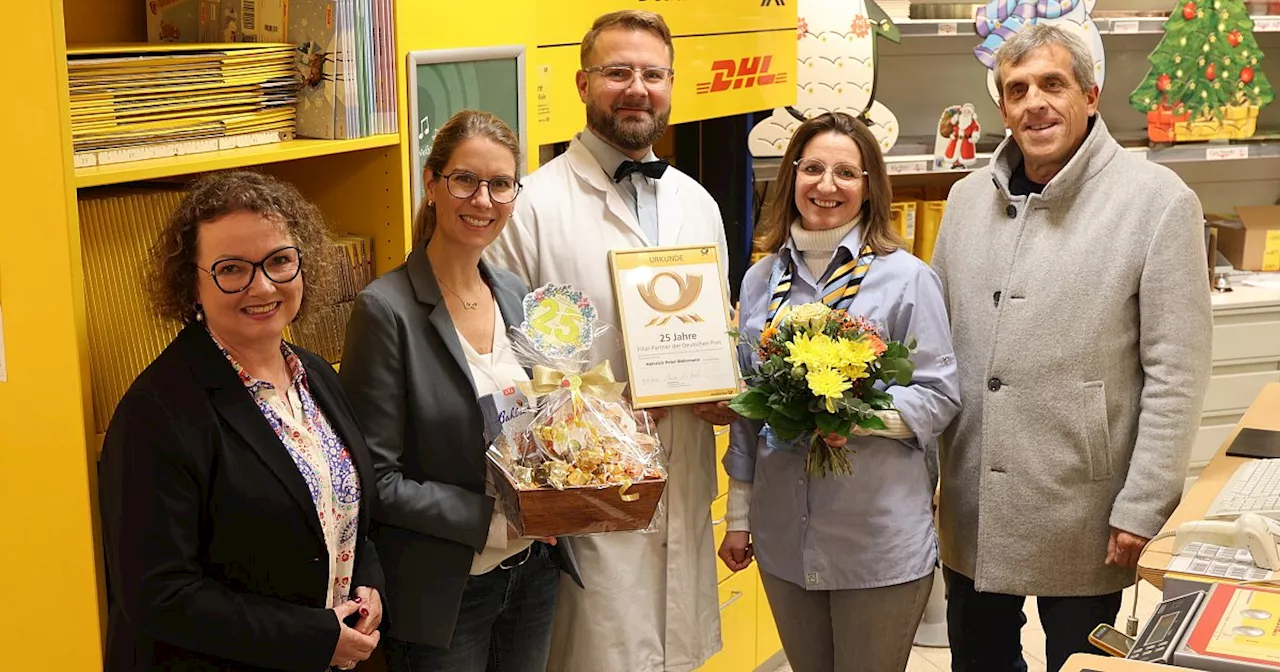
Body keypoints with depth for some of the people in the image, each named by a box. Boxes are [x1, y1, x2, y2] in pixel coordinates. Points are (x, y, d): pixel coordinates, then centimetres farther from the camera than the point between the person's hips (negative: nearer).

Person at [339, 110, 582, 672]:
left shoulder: (516, 295, 3)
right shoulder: (386, 310, -16)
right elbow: (376, 481, -17)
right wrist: (495, 519, -22)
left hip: (531, 573, 6)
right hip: (443, 592, -6)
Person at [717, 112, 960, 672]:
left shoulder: (905, 277, -6)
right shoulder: (761, 279, 7)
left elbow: (940, 395, -6)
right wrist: (739, 514, 13)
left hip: (880, 540, -4)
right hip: (783, 537, 4)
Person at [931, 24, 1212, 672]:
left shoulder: (1158, 200, -9)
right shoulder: (968, 198, 7)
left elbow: (1175, 374, -11)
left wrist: (1142, 508, -13)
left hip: (1081, 518, -5)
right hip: (972, 510, 5)